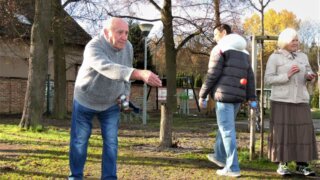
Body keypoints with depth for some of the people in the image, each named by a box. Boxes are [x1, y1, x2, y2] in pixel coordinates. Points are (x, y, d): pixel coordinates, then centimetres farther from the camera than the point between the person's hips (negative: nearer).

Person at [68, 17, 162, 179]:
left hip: (111, 103, 4)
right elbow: (108, 68, -52)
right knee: (79, 141, 5)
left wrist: (125, 95, -9)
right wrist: (140, 74, -65)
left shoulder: (127, 47, -13)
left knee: (111, 141, 0)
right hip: (85, 100, -4)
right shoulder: (93, 48, -33)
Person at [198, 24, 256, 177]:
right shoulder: (244, 52, 19)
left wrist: (202, 95, -4)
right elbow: (250, 77, 14)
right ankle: (220, 156, 37)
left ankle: (233, 168, -4)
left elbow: (212, 75, -10)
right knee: (225, 126, 23)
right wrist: (251, 98, 13)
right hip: (238, 96, 8)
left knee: (227, 130, -5)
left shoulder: (220, 49, -3)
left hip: (224, 94, -8)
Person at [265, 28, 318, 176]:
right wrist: (287, 76, -17)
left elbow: (308, 72, 21)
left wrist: (309, 76, -3)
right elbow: (268, 79, -6)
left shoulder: (303, 56, 13)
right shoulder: (274, 58, -1)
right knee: (282, 132, -4)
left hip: (300, 100, 4)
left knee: (303, 132, -1)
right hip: (281, 100, -4)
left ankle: (302, 165, 5)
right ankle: (281, 165, 3)